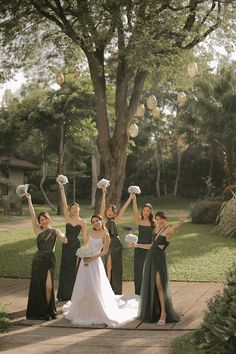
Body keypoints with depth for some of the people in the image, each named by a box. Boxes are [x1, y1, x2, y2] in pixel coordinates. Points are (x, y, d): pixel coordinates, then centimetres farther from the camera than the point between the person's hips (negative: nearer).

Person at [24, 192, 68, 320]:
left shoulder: (55, 231, 6)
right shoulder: (38, 231, 6)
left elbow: (65, 240, -10)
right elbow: (32, 215, -1)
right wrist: (29, 200, -5)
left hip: (50, 260, 0)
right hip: (38, 260, 1)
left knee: (48, 287, -4)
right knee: (37, 286, 3)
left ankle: (48, 311, 12)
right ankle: (38, 311, 16)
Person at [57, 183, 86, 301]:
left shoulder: (82, 221, 0)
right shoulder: (67, 217, 0)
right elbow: (64, 203, -7)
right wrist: (62, 189, -13)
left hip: (76, 245, -1)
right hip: (66, 245, 1)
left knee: (74, 269, 3)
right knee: (65, 268, 6)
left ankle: (72, 294, 13)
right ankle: (64, 294, 17)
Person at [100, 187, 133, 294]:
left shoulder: (115, 221, 10)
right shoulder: (103, 220, 0)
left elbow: (123, 208, 11)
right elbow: (102, 207, -10)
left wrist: (130, 197, 11)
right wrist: (104, 194, -16)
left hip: (117, 245, 4)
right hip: (107, 245, -4)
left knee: (116, 268, 9)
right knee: (108, 268, -4)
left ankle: (116, 291, 18)